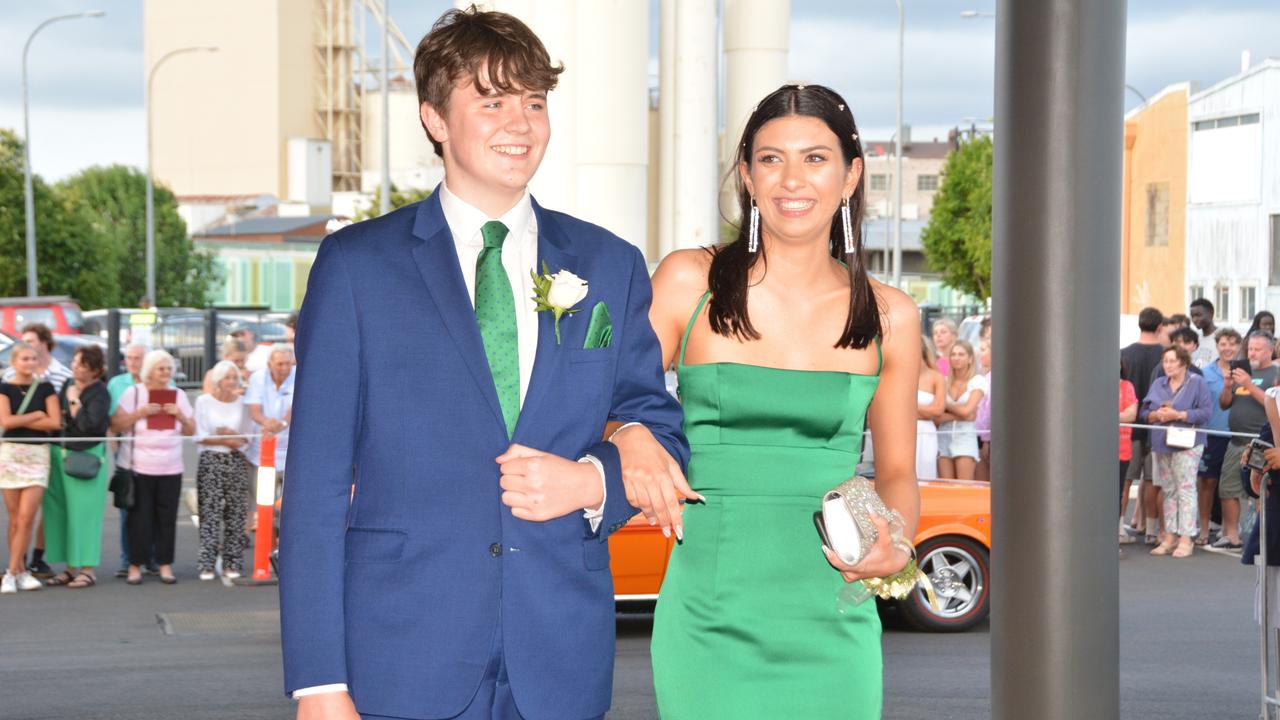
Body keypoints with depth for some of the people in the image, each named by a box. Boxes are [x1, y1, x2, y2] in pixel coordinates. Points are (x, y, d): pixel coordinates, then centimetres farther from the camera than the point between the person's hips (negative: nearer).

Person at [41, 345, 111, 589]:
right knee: (61, 512, 8)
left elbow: (88, 425, -22)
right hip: (61, 453, 7)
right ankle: (71, 567, 15)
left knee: (84, 512, -6)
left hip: (87, 457, -7)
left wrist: (74, 401, -13)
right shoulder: (68, 385, 10)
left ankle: (88, 569, 0)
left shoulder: (100, 393, -11)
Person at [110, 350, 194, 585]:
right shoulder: (134, 393, 3)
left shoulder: (179, 395, 12)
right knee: (140, 517, -3)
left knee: (167, 518, 2)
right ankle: (135, 565, 5)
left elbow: (191, 431, 12)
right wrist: (141, 412, -14)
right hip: (140, 467, -2)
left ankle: (165, 565, 9)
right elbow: (116, 425, -3)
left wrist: (180, 415, -7)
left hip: (171, 468, 2)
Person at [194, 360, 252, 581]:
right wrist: (226, 441, -10)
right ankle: (207, 565, -6)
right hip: (211, 461, -2)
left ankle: (232, 564, 6)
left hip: (237, 462, 2)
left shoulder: (242, 403, 10)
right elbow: (200, 436, -1)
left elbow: (248, 436, 8)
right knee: (210, 513, -7)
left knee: (235, 513, 1)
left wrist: (230, 435, -10)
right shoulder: (204, 401, 3)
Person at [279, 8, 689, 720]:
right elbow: (317, 482, -2)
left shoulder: (611, 267, 10)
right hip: (404, 659, -2)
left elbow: (661, 435, 15)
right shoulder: (355, 265, 2)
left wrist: (593, 482, -9)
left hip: (561, 662, 2)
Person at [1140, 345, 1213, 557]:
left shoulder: (1197, 383, 0)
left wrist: (1179, 415, -16)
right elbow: (1143, 413, 14)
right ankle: (1170, 536, 13)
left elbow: (1206, 411, -9)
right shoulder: (1158, 384, 16)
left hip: (1186, 444, -6)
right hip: (1161, 445, 6)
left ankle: (1187, 538, -9)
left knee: (1186, 489, -10)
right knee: (1168, 490, 8)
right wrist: (1156, 415, -7)